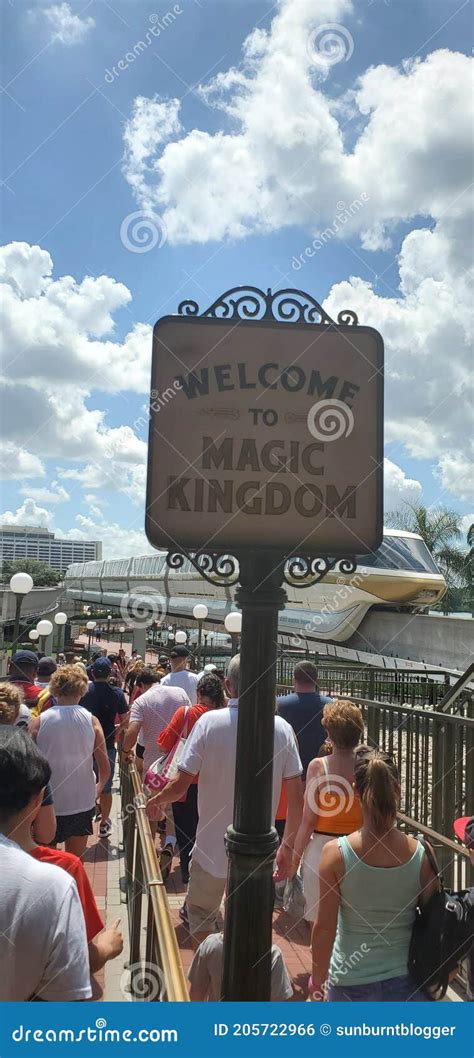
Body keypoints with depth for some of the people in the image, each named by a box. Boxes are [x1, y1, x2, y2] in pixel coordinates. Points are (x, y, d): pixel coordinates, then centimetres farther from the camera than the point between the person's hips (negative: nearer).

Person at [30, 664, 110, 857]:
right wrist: (98, 789, 13)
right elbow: (105, 769, -7)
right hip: (82, 803, 1)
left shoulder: (39, 722, -11)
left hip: (47, 804, -1)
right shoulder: (91, 721, -8)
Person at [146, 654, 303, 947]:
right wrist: (288, 847, 7)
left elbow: (181, 786, -14)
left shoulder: (209, 722, -16)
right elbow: (297, 798, -7)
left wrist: (155, 801, 7)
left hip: (213, 847, -2)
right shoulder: (282, 728, -9)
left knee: (201, 916, 22)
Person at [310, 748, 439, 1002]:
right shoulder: (421, 854, -14)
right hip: (406, 981, 2)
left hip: (351, 983, -1)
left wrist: (317, 980, 3)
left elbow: (324, 927, -12)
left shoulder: (335, 853, -19)